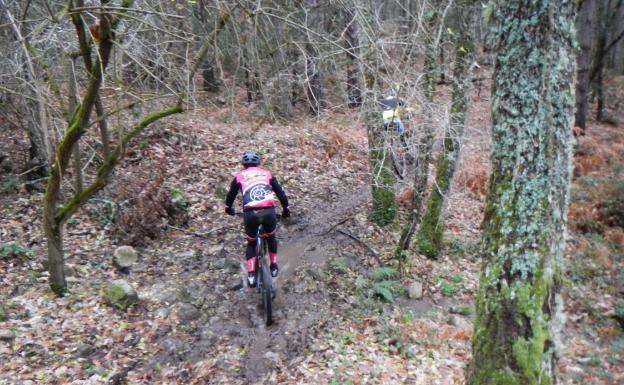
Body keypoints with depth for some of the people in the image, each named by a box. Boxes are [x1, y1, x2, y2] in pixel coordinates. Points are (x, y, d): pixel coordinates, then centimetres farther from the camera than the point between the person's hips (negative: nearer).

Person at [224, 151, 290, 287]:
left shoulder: (239, 176, 21)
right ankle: (274, 266, 33)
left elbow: (231, 195, 34)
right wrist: (286, 209, 34)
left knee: (251, 243, 23)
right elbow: (280, 192, 21)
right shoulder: (267, 173, 23)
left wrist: (228, 208, 53)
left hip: (250, 213, 0)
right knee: (271, 237, 31)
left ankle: (251, 275, 11)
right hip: (268, 211, 0)